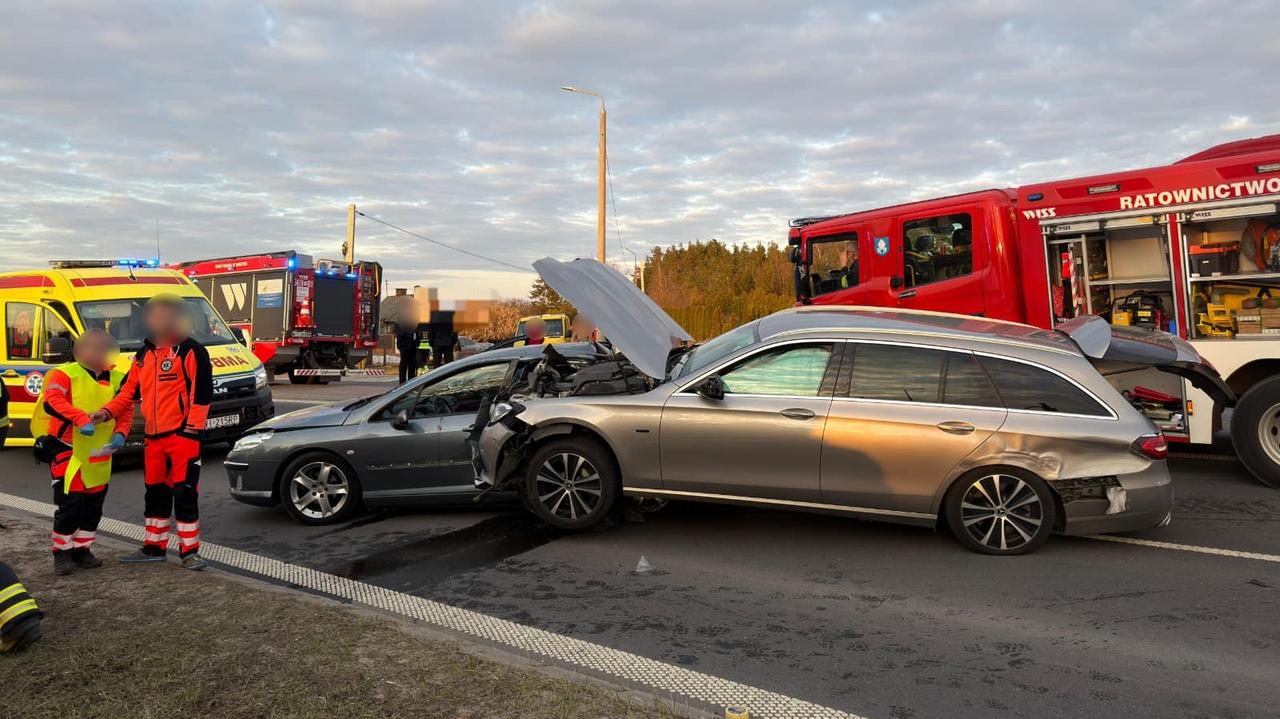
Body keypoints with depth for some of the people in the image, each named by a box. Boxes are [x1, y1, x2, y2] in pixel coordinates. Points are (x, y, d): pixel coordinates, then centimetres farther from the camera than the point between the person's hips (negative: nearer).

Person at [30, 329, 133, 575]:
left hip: (99, 455, 5)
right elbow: (52, 401, -23)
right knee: (71, 502, -8)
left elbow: (126, 409, 13)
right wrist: (81, 419, -35)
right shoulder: (64, 374, -7)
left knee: (94, 504, 10)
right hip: (68, 451, -5)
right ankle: (62, 552, 8)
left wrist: (120, 433, -5)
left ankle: (82, 549, 24)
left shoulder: (116, 379, 8)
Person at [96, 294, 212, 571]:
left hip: (183, 434, -7)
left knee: (185, 493, -5)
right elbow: (129, 391, 21)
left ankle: (189, 551, 3)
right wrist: (108, 411, 5)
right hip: (153, 436, 7)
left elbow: (202, 391, -14)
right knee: (155, 494, 15)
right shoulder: (143, 356, 15)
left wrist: (192, 428, -17)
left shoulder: (189, 350, -8)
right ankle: (153, 548, 27)